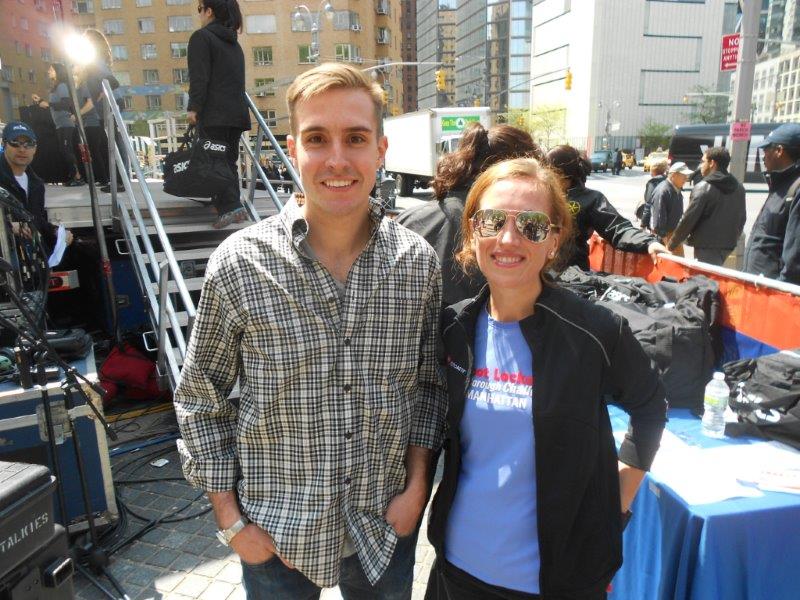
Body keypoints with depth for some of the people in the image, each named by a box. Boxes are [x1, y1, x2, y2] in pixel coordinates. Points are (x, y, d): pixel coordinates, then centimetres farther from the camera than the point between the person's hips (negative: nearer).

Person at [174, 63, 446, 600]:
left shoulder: (419, 262, -9)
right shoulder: (240, 263, -16)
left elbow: (429, 383, 3)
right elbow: (201, 397, -5)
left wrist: (417, 483, -4)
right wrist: (231, 519, -5)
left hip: (387, 523, 2)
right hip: (276, 533, -1)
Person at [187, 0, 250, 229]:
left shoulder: (202, 37, -1)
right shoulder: (233, 42, 22)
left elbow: (199, 76, -12)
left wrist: (194, 107, -14)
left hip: (214, 114, -7)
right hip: (236, 113, 7)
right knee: (229, 161, 10)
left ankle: (229, 207, -19)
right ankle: (234, 206, 6)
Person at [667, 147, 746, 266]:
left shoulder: (703, 187, -13)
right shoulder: (738, 187, 11)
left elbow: (688, 219, -13)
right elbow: (742, 218, 17)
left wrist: (672, 244, -4)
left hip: (707, 247, -7)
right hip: (728, 246, 7)